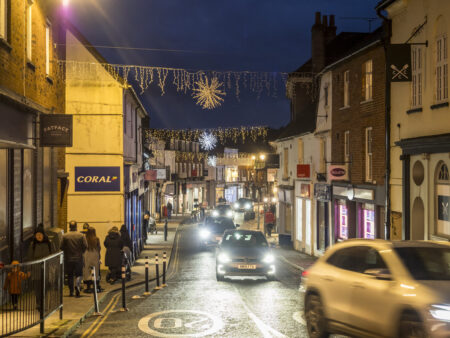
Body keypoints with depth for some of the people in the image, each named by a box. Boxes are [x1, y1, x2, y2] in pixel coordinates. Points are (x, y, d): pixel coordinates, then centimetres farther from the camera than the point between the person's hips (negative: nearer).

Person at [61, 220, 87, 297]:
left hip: (68, 258, 1)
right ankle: (77, 285, -21)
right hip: (78, 258, -1)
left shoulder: (65, 236, -5)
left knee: (70, 276, 10)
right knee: (78, 274, 7)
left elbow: (61, 247, -5)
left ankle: (71, 292, 13)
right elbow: (85, 246, -8)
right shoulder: (81, 235, -5)